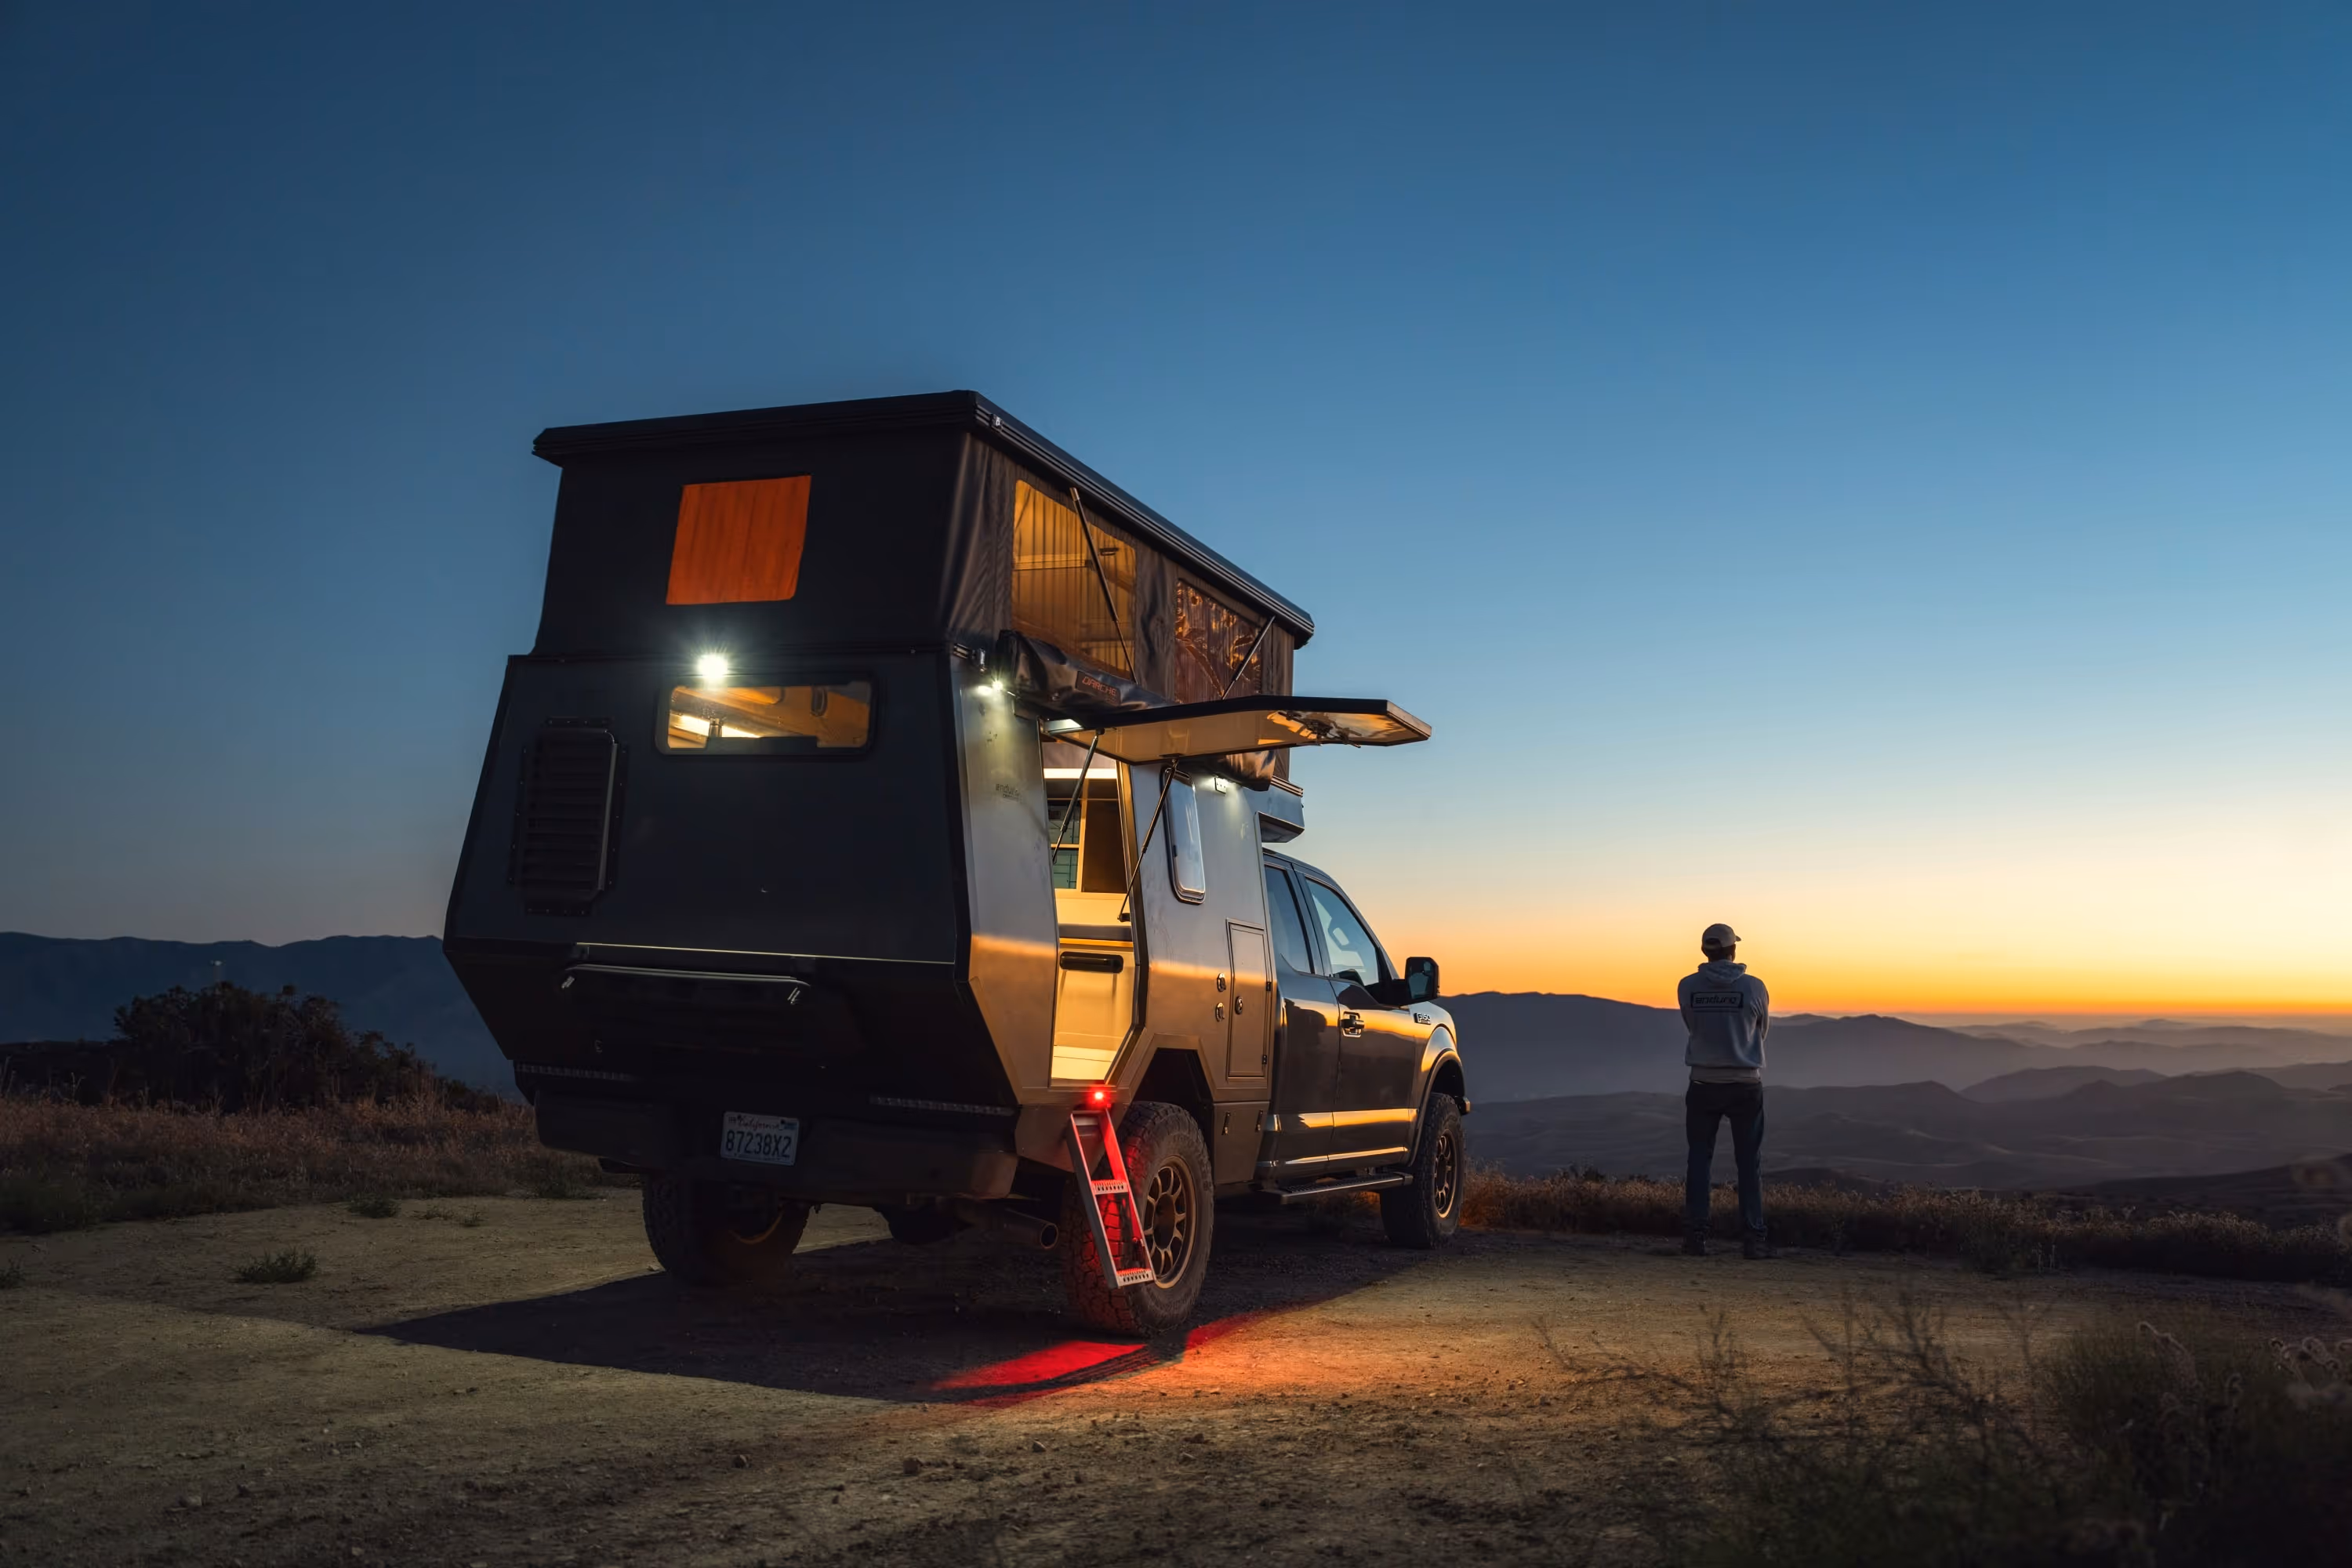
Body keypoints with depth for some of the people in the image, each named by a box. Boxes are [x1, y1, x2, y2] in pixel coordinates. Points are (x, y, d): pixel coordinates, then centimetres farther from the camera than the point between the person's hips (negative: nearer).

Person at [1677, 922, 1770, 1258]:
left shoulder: (1687, 987, -5)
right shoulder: (1754, 987, -9)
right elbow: (1762, 1029, 7)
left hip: (1704, 1085, 1)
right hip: (1745, 1085, -1)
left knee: (1699, 1161, 9)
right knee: (1748, 1164, 7)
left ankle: (1695, 1237, 5)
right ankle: (1752, 1239, 5)